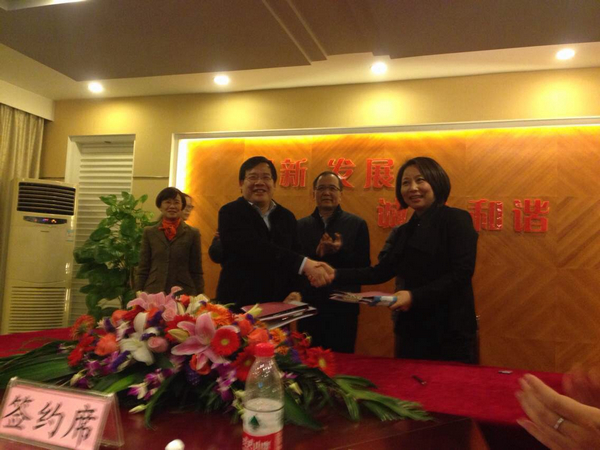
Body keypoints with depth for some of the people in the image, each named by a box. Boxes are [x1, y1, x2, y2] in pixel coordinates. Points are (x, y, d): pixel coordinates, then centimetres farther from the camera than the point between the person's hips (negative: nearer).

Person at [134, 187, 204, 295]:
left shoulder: (192, 233, 4)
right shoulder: (149, 232, 8)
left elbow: (196, 271, 4)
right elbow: (142, 269, 9)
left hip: (184, 293, -1)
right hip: (154, 292, 1)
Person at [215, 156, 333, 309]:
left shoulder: (287, 217, 9)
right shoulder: (230, 213, -8)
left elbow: (294, 255, 7)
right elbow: (255, 248, -23)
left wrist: (295, 291, -12)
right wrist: (304, 263, -31)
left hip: (278, 303, 5)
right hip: (238, 304, -4)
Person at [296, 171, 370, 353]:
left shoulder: (357, 224, 2)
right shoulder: (301, 225, 6)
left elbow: (364, 265, -3)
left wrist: (340, 251, -18)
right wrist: (316, 253, -15)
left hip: (343, 307, -1)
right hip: (309, 306, 2)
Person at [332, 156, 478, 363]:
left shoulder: (456, 219, -8)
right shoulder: (406, 231, 12)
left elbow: (462, 272, -16)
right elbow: (381, 272, 11)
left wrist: (415, 296, -23)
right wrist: (336, 274, 1)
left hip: (450, 331, -6)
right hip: (412, 330, 7)